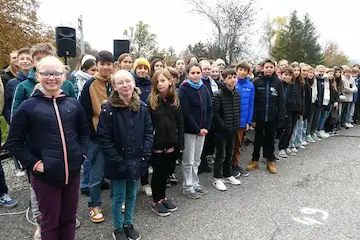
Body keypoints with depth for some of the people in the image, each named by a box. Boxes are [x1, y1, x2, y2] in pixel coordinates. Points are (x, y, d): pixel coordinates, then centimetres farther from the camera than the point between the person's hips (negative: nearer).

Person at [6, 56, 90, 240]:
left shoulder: (73, 104, 2)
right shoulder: (28, 106, -7)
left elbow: (85, 132, 14)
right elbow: (14, 142, -3)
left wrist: (82, 153, 1)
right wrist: (34, 163, -11)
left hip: (72, 172, 3)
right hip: (46, 176, -3)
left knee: (69, 218, 18)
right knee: (50, 222, 14)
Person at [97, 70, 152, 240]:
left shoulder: (142, 107, 0)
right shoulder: (108, 109, -13)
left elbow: (148, 132, 3)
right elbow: (103, 137, -13)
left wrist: (145, 155, -6)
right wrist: (116, 160, -15)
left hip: (137, 160, 4)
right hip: (118, 162, -4)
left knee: (132, 195, 18)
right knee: (118, 197, 11)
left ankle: (128, 224, 39)